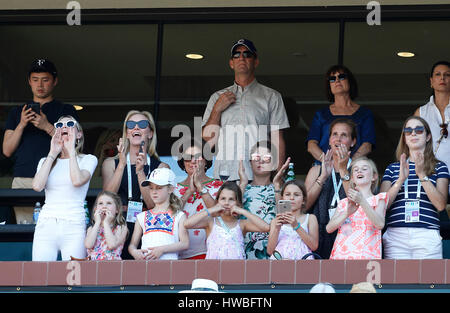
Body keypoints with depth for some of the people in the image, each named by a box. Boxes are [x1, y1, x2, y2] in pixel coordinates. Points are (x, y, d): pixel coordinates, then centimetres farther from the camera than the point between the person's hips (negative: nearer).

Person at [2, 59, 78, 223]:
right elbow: (7, 151, 15)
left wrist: (47, 127, -7)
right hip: (23, 180, 2)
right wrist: (21, 125, 0)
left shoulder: (66, 110, 15)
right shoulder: (17, 112, 23)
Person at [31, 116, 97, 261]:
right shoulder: (45, 161, 18)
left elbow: (77, 181, -12)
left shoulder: (88, 159, 9)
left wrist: (71, 150, -2)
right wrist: (52, 154, 3)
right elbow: (37, 186, -2)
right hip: (46, 225, 2)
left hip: (73, 228, -2)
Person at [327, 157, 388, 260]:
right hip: (341, 255, 3)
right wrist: (347, 213, -11)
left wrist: (362, 201, -16)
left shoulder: (378, 199, 13)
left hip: (366, 254, -3)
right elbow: (329, 228, 7)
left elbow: (380, 224, -7)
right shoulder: (344, 202, 21)